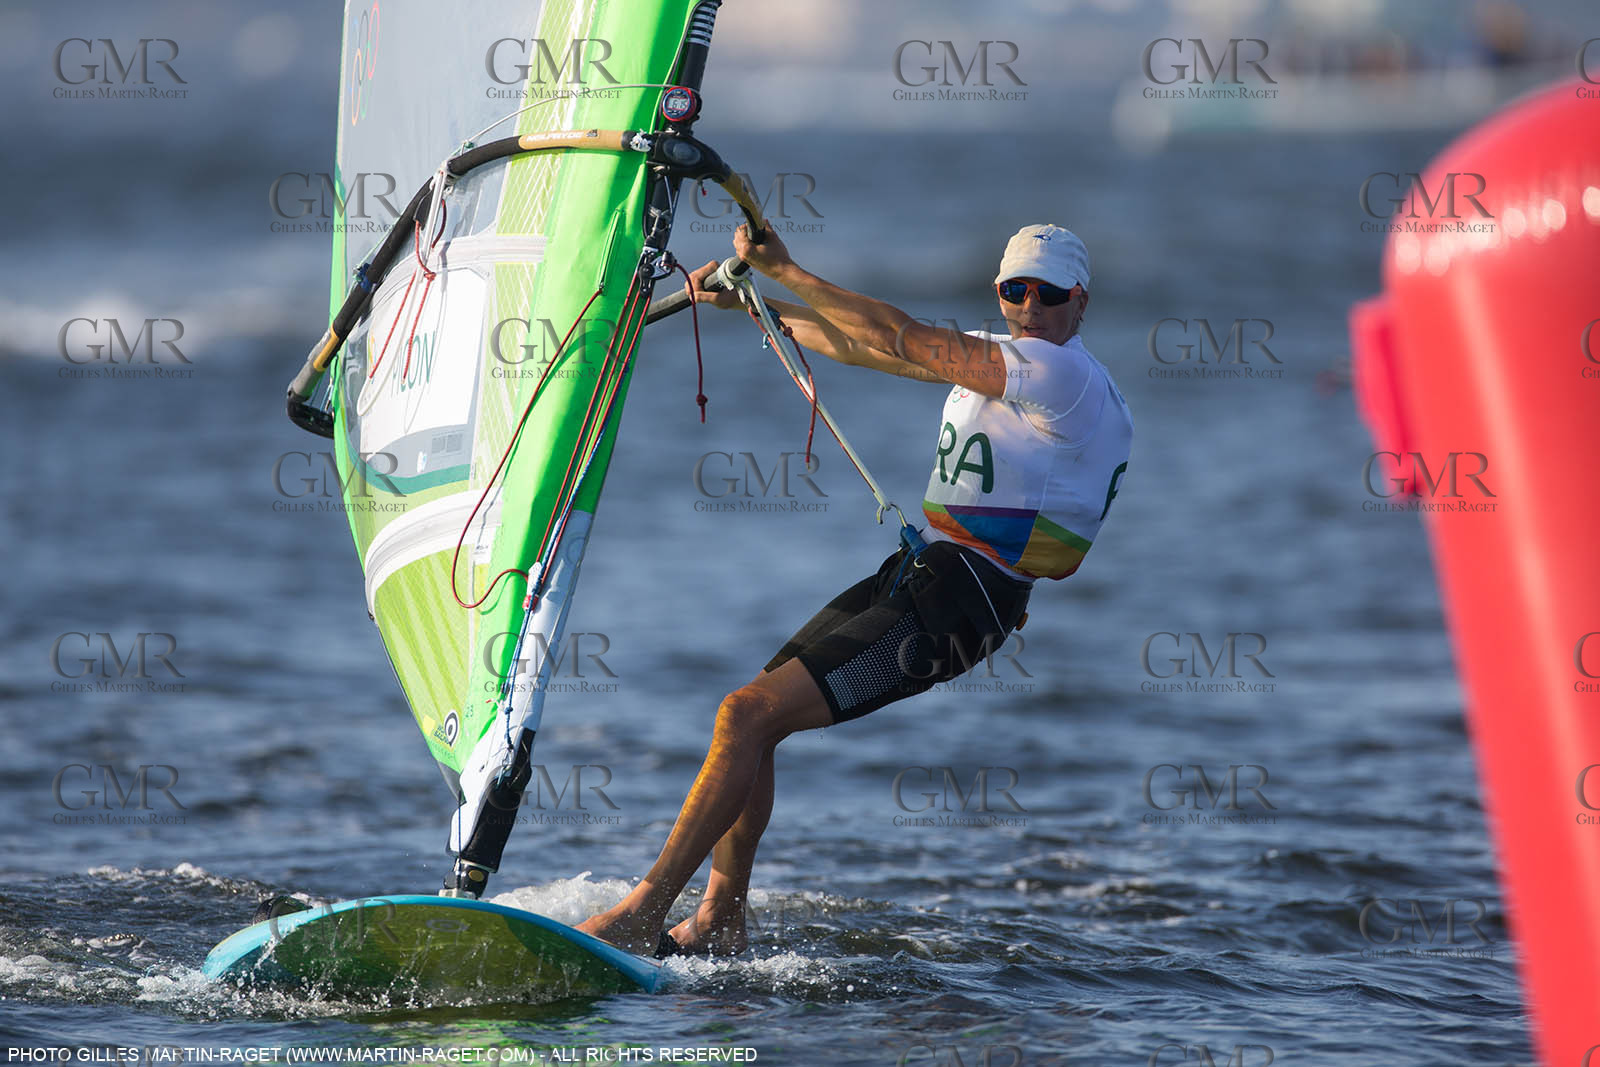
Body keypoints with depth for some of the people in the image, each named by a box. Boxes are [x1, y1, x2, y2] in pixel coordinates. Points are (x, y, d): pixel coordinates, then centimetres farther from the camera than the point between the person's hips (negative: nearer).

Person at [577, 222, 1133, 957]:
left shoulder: (1062, 373, -15)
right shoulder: (998, 356, 16)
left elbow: (899, 338, -18)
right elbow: (854, 345, 22)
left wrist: (784, 270, -14)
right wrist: (749, 299, 17)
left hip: (956, 606, -10)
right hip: (919, 568, 10)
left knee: (750, 715, -17)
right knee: (749, 715, 7)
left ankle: (641, 914, -15)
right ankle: (718, 925, 16)